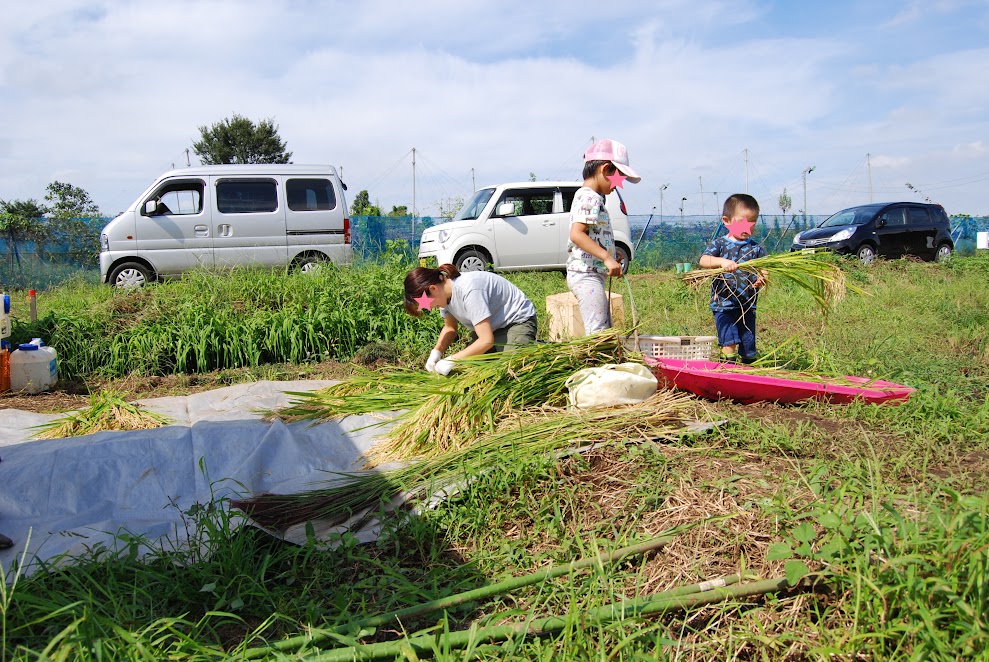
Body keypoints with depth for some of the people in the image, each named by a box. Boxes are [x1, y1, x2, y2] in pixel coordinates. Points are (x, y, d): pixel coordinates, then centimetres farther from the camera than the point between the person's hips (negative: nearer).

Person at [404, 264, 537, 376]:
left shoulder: (468, 290, -34)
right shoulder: (445, 292, -8)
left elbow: (486, 340, -34)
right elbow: (450, 327, 7)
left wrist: (451, 361, -29)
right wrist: (436, 352, -11)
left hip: (518, 320, -9)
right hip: (491, 325, 9)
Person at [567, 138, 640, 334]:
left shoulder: (593, 198, 19)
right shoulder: (589, 197, -13)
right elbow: (576, 234, -25)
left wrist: (609, 255, 18)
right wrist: (607, 257, -28)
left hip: (593, 275, 11)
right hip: (586, 275, -11)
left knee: (606, 331, 15)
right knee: (598, 333, -11)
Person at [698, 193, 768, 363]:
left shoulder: (756, 248, 7)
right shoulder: (719, 244, 0)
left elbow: (764, 271, 1)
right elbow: (703, 260, -15)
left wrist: (761, 279, -23)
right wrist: (721, 261, -34)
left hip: (748, 304, 3)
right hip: (724, 303, -3)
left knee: (748, 342, 10)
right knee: (729, 341, -11)